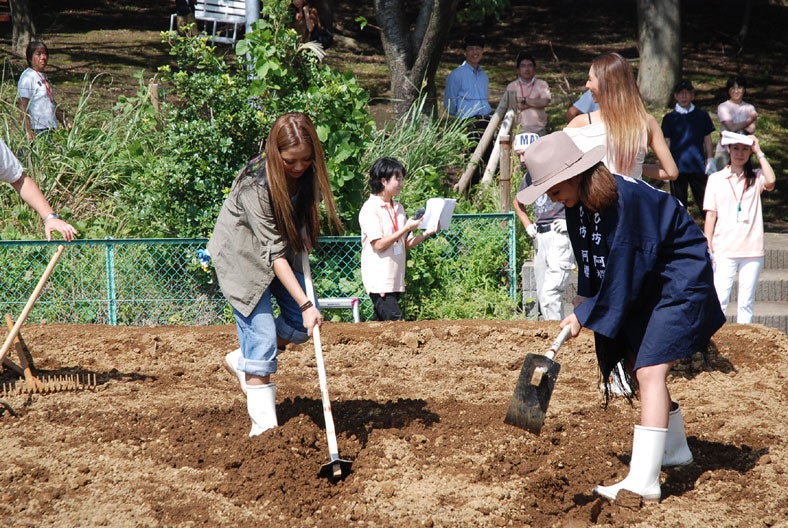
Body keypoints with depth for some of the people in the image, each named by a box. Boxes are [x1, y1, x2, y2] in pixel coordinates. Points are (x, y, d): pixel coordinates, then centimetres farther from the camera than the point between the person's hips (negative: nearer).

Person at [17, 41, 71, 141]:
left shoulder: (43, 77, 17)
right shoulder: (27, 77, -10)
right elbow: (22, 105, -17)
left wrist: (64, 122, 19)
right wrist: (28, 131, -24)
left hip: (50, 128, 8)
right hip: (37, 130, -8)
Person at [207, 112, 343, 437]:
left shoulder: (309, 173, -16)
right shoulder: (255, 186, -35)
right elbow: (274, 252, -35)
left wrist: (303, 239, -8)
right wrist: (305, 303, -39)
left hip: (284, 246, 7)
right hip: (243, 255, -7)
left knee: (303, 325, 0)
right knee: (261, 335, -13)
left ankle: (240, 361, 23)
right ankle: (263, 427, -8)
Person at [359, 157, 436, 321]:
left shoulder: (398, 208, 15)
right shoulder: (370, 208, -8)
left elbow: (407, 244, 14)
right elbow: (379, 244, -15)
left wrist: (426, 234, -2)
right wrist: (406, 229, -14)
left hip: (396, 280, 7)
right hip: (379, 281, -7)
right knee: (395, 321, -16)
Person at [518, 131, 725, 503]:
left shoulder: (624, 197, -30)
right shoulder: (578, 204, -3)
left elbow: (623, 273, -26)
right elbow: (590, 264, 11)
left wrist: (586, 316, -19)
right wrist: (583, 302, -3)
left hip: (679, 281, -10)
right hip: (645, 285, 10)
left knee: (649, 371, -19)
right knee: (638, 366, 16)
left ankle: (644, 480, -24)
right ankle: (675, 449, 36)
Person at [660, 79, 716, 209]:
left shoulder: (702, 116, 5)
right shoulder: (670, 118, 3)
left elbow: (707, 139, 10)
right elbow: (666, 142, 5)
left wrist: (710, 160, 4)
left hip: (698, 166, 0)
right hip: (677, 167, 0)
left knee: (704, 198, 2)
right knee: (678, 200, 6)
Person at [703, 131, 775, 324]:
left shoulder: (756, 178, 6)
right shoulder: (716, 179, 7)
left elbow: (770, 182, -18)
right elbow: (711, 215, 6)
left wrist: (759, 152, -9)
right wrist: (708, 248, -1)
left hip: (752, 250, 1)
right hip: (724, 250, -1)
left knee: (746, 301, 4)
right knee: (719, 299, -8)